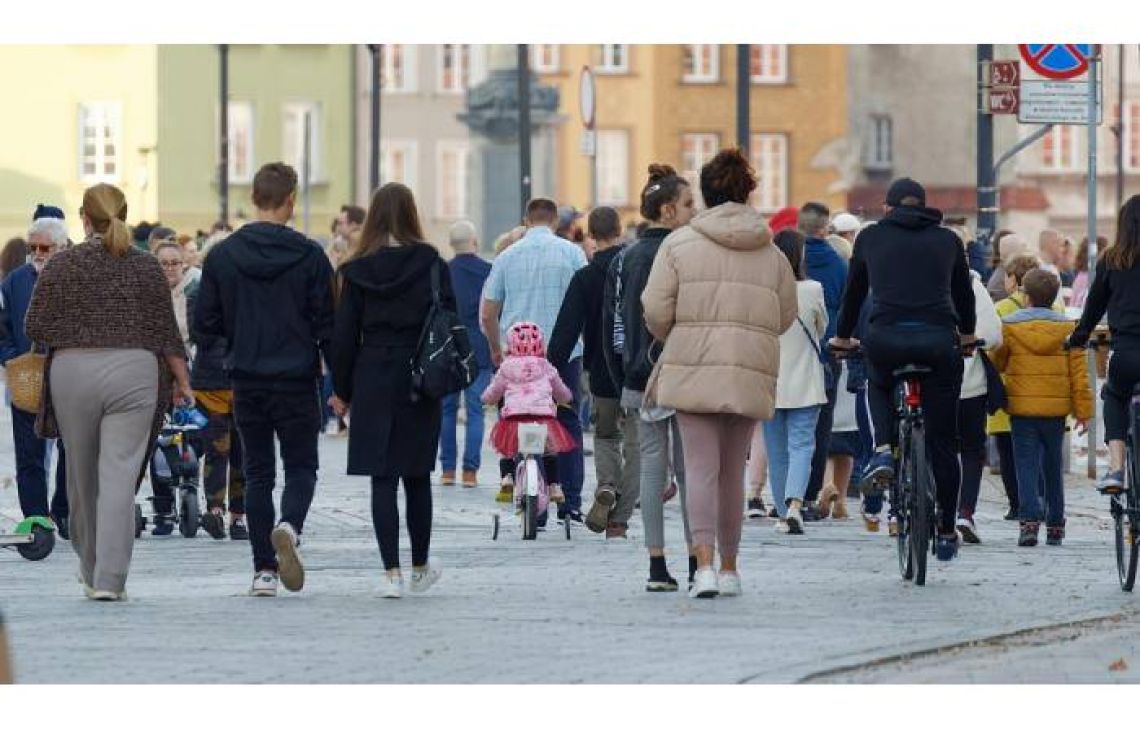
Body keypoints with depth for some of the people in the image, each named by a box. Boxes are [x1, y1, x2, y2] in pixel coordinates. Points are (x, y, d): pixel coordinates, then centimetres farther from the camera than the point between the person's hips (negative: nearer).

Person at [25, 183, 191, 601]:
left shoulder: (61, 265, 0)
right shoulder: (146, 267, 2)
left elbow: (36, 328, 0)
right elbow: (166, 333, 3)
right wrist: (183, 381, 12)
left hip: (72, 372, 1)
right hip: (133, 373, -1)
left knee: (82, 473, 15)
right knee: (120, 476, -5)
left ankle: (92, 570, 30)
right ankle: (109, 579, -15)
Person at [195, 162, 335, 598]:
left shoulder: (222, 256, -1)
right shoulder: (309, 256, -7)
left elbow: (205, 323, 1)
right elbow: (328, 326, -6)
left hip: (247, 382, 2)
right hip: (297, 382, -2)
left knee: (258, 474, 10)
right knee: (301, 467, 9)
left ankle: (264, 570, 5)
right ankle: (288, 528, -22)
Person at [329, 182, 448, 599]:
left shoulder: (357, 271, -2)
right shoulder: (431, 264, -3)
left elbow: (345, 334, 0)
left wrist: (342, 391, 8)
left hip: (372, 380, -1)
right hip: (420, 383, 1)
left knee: (382, 480, 1)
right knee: (417, 477, 13)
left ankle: (391, 572, -6)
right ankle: (420, 568, 24)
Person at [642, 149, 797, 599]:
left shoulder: (680, 244, -2)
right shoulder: (771, 253, 7)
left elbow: (656, 310, -5)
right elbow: (785, 315, 12)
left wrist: (674, 340, 16)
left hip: (694, 370, -3)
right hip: (751, 374, 3)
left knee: (701, 468, -4)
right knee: (733, 472, 14)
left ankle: (705, 565, -19)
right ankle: (729, 568, 20)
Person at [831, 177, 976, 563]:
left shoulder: (871, 237, 16)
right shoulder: (947, 240, 18)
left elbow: (854, 290, 26)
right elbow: (964, 292, 30)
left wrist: (843, 337, 43)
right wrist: (967, 333, 49)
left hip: (885, 339, -1)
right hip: (939, 340, 1)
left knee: (879, 385, 35)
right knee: (942, 442, 12)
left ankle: (884, 452, 10)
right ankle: (946, 533, 15)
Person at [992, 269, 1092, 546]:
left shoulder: (1009, 326, -4)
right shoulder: (1066, 328, 1)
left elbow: (997, 364, 5)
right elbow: (1078, 371, 1)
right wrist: (1082, 408, 6)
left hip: (1022, 408, -2)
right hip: (1056, 408, 2)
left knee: (1026, 465, -2)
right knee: (1053, 466, 13)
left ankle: (1030, 518, -20)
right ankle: (1055, 525, 18)